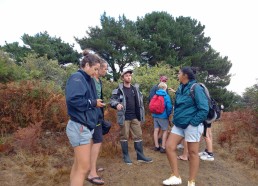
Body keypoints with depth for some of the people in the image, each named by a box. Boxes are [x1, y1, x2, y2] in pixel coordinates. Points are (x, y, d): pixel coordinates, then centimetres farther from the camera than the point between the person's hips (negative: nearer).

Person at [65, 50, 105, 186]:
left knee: (78, 165, 17)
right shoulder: (77, 77, -13)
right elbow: (73, 99, -27)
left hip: (86, 126, 10)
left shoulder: (87, 80, 15)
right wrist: (93, 103, -16)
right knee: (84, 167, -3)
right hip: (80, 127, -9)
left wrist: (97, 103, -1)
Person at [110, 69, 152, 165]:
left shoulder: (135, 88, 10)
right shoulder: (119, 90, -4)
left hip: (135, 117, 5)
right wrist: (117, 104, -31)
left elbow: (140, 102, 16)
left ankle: (140, 156, 18)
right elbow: (112, 100, -9)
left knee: (138, 135, 7)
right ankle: (126, 156, 18)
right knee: (124, 136, 5)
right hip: (124, 117, -4)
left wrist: (141, 115, 11)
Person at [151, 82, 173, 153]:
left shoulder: (155, 95, 4)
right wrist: (168, 114, -1)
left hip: (155, 115, 5)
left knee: (156, 130, 10)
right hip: (163, 116, -5)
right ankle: (163, 147, 6)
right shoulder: (166, 96, -11)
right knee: (165, 131, 6)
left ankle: (157, 146, 20)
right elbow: (169, 106, -17)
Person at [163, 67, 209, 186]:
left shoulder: (195, 88, -12)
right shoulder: (180, 88, 10)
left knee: (192, 153, 4)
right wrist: (176, 119, 13)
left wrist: (193, 123, -17)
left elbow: (204, 109, -16)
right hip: (179, 124, 8)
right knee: (169, 147, 2)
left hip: (191, 125, -8)